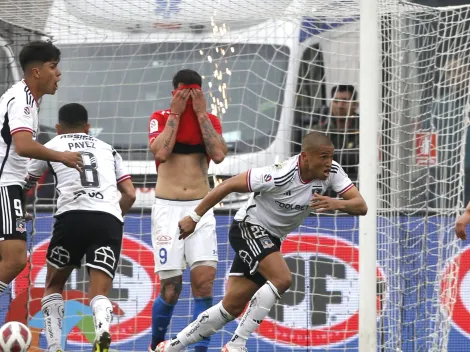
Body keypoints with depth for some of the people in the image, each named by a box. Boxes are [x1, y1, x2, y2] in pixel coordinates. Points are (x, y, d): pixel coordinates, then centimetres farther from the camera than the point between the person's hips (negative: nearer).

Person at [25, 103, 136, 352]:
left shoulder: (51, 147, 23)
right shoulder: (107, 149, 28)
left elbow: (25, 186, 35)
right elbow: (130, 194, 21)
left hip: (72, 216, -1)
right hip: (110, 219, 1)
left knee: (53, 286, 20)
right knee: (99, 293, -2)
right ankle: (102, 331, -36)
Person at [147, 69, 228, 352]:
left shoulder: (210, 121, 8)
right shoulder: (161, 118, 2)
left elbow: (219, 155, -10)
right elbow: (160, 152, -16)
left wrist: (200, 114, -7)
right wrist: (176, 113, -10)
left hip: (200, 207, 2)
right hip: (167, 208, -2)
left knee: (204, 279, -14)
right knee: (171, 287, -5)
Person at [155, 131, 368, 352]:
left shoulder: (332, 171, -12)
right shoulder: (280, 176, -29)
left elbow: (361, 206, -15)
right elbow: (228, 185, -20)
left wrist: (336, 204, -37)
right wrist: (195, 217, -15)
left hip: (270, 240, 7)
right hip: (248, 228, -7)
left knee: (232, 307, 8)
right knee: (282, 278, -29)